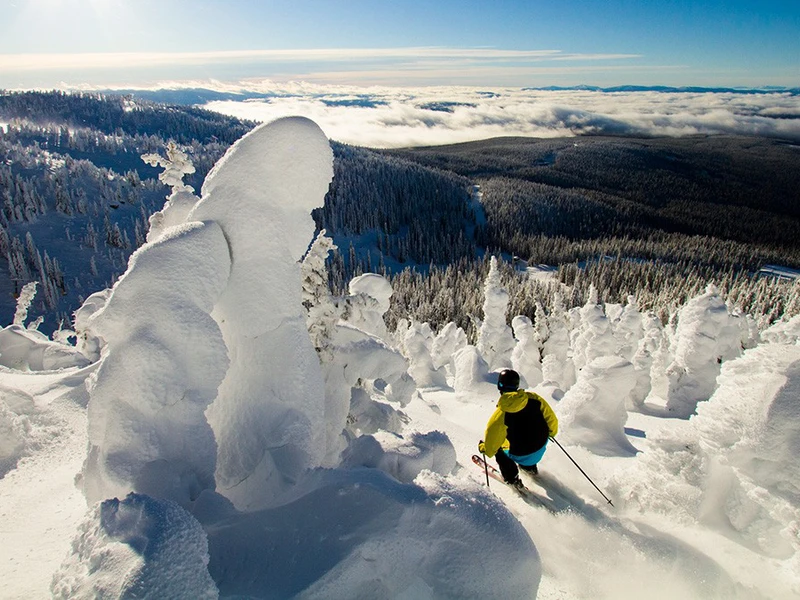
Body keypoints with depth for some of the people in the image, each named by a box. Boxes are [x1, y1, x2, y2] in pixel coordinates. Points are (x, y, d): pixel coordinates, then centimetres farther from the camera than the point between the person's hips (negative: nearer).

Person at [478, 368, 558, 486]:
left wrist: (485, 449, 4)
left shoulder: (501, 412, -21)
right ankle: (530, 468, 51)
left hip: (520, 454, -5)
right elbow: (551, 417, -1)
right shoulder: (533, 398, -11)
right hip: (541, 446, 5)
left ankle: (512, 479, 22)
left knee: (498, 449, 21)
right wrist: (551, 432, 20)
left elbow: (493, 435, -17)